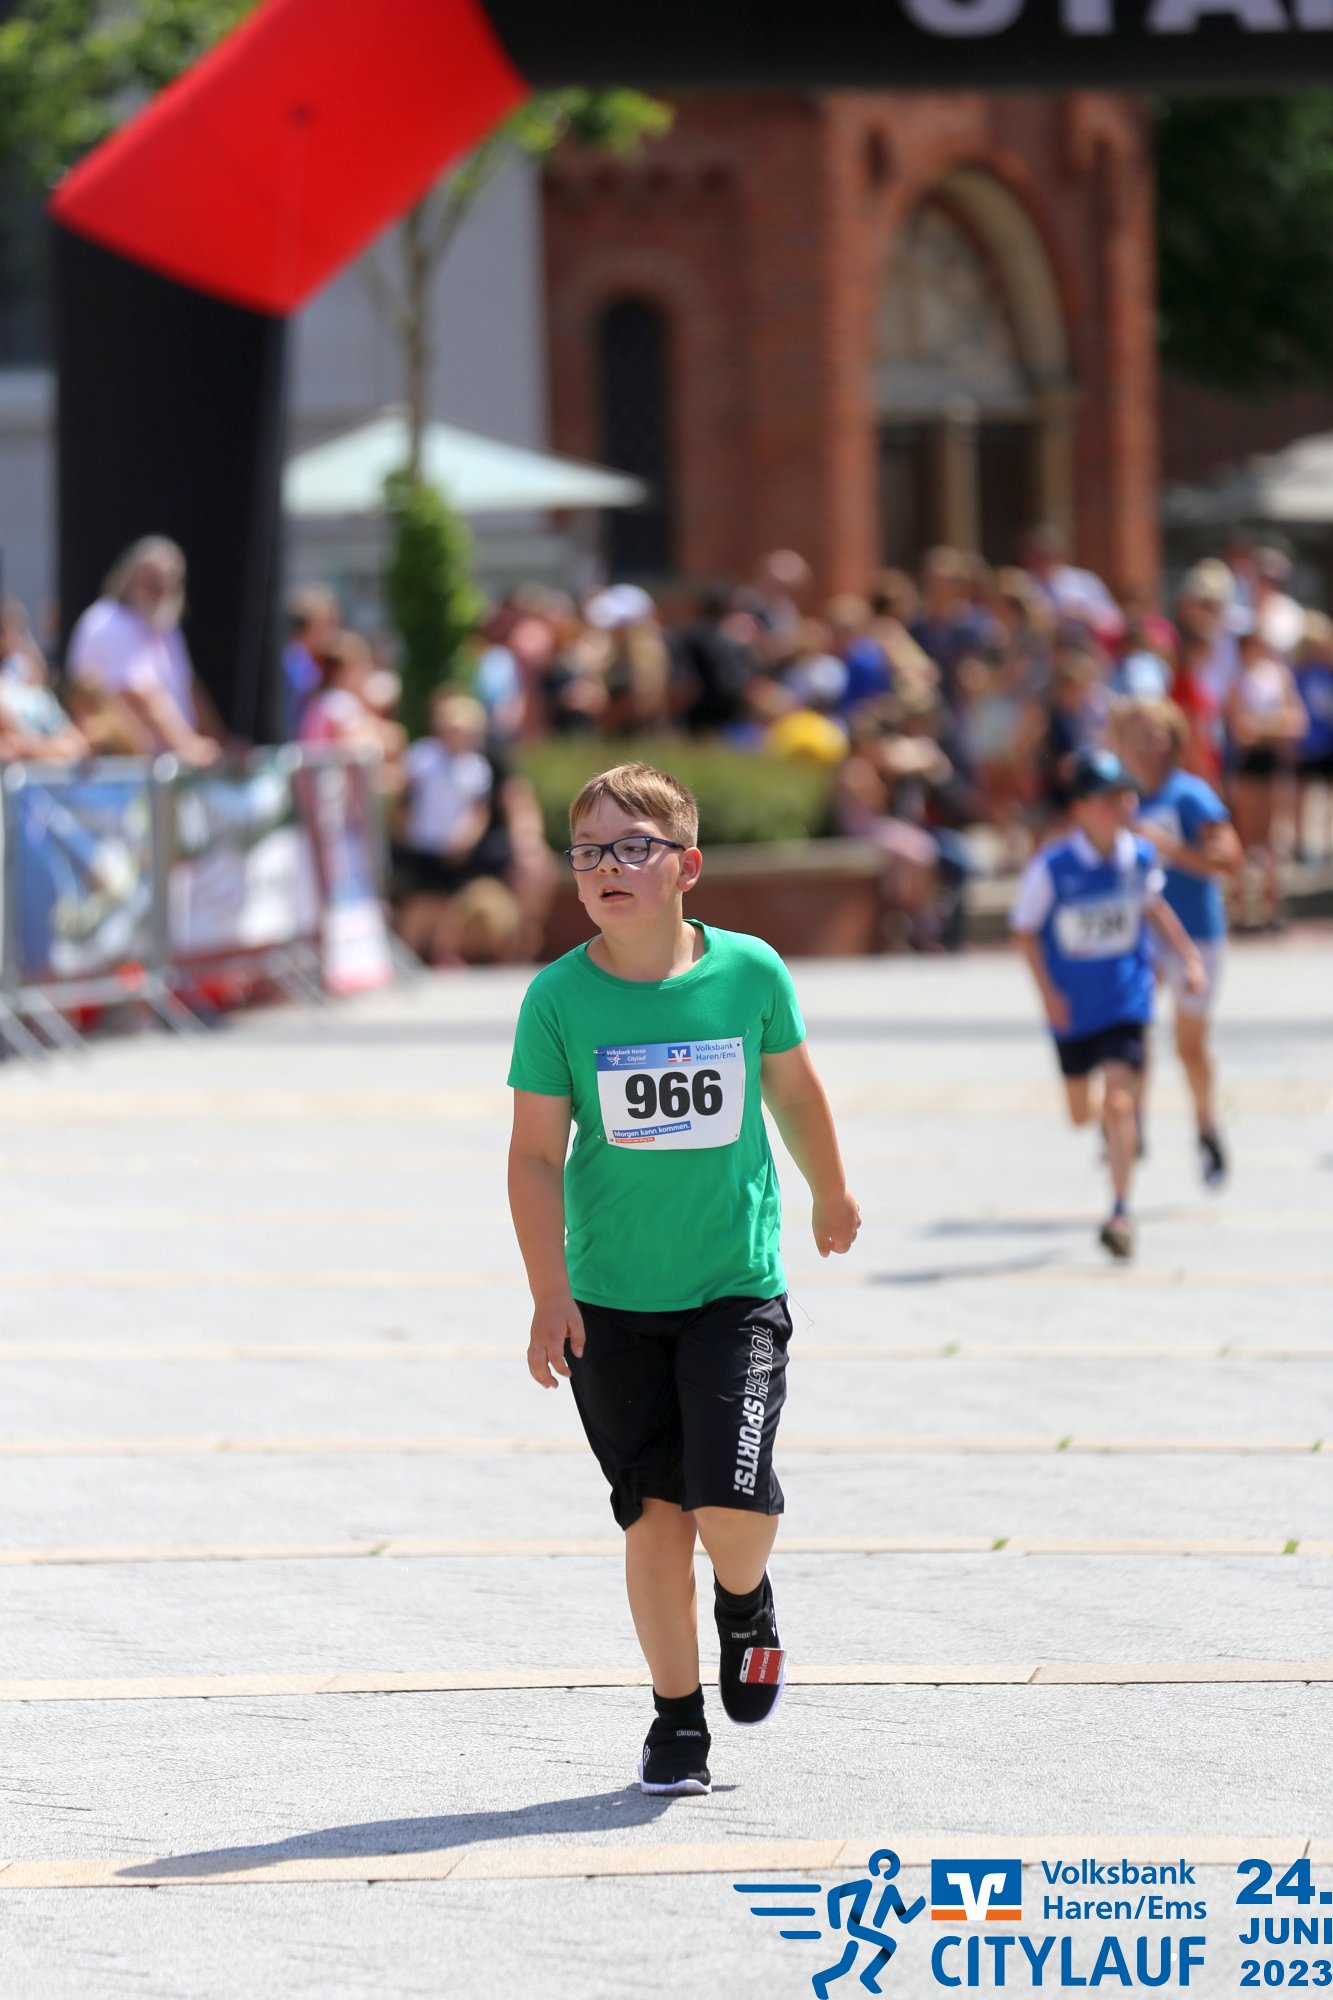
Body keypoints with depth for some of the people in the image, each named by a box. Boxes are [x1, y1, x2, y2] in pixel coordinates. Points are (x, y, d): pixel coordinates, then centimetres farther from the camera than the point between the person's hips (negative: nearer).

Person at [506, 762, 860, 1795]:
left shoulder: (751, 973, -6)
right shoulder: (559, 999, -8)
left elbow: (795, 1091, 12)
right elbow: (536, 1154, -5)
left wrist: (832, 1196, 26)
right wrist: (550, 1300, -11)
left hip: (737, 1285, -1)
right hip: (612, 1299, 1)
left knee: (730, 1495, -14)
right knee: (653, 1510, 3)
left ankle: (746, 1602, 21)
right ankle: (678, 1714, 18)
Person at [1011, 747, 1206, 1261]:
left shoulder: (1141, 856, -8)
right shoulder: (1050, 867, -18)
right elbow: (1025, 929, -6)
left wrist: (1189, 956, 9)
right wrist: (1048, 992, -14)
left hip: (1126, 1002, 0)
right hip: (1071, 1008, 0)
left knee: (1119, 1102, -16)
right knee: (1082, 1112, 14)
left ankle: (1120, 1211, -8)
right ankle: (1112, 1123, 52)